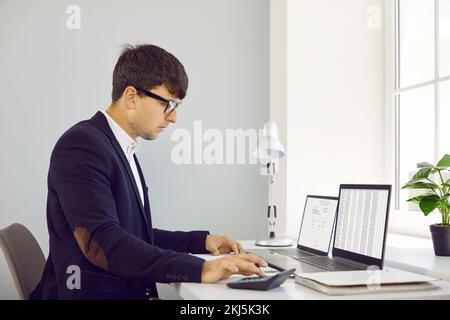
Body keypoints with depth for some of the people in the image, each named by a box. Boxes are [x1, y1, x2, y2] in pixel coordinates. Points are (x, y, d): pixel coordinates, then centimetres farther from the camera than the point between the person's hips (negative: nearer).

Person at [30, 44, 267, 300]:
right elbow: (100, 243, -23)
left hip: (130, 291, 8)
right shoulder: (81, 146, -13)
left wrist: (204, 241, 8)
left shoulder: (125, 151, 12)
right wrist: (199, 269, -27)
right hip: (94, 292, -7)